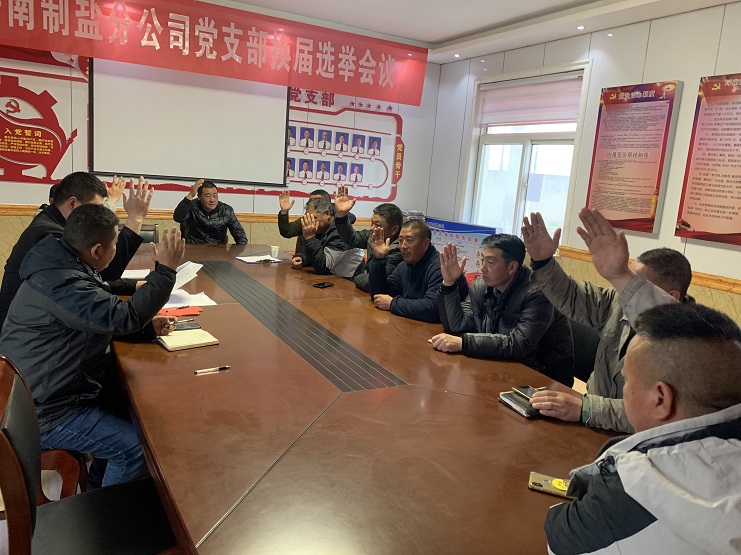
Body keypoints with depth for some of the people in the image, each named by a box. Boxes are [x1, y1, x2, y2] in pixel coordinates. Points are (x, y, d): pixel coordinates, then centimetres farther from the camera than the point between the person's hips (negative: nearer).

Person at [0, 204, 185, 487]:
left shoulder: (62, 267, 5)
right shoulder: (61, 283, -29)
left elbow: (102, 317, 13)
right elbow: (123, 316, -34)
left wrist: (147, 324, -2)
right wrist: (165, 270, -26)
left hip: (47, 391, 11)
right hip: (45, 414, -10)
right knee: (137, 447, -15)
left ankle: (99, 484, 29)